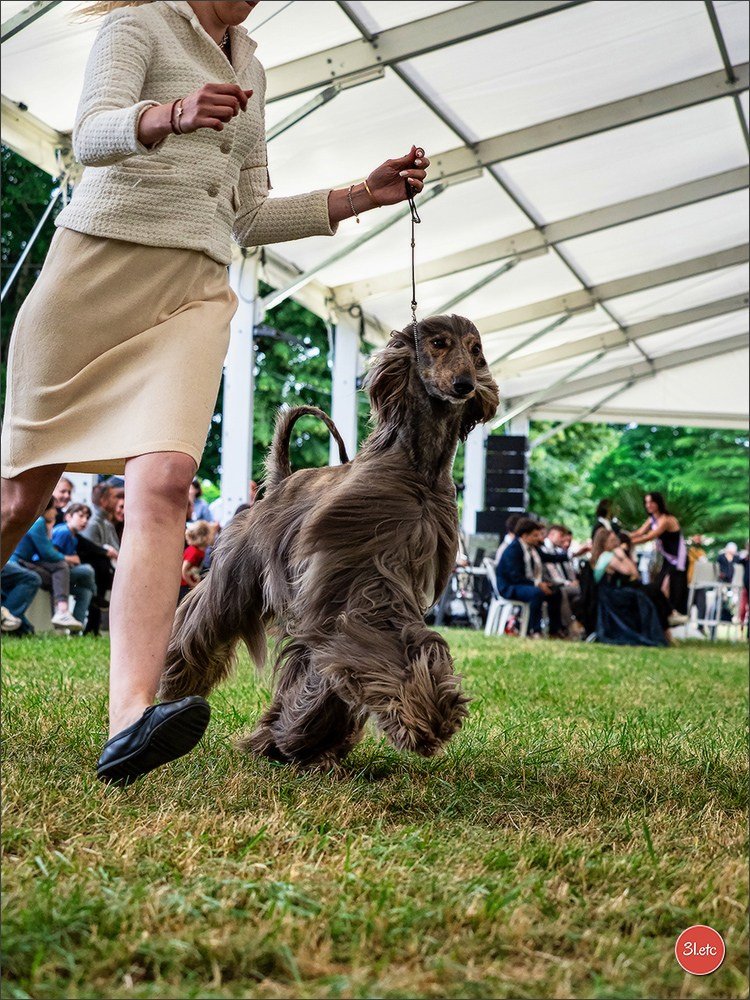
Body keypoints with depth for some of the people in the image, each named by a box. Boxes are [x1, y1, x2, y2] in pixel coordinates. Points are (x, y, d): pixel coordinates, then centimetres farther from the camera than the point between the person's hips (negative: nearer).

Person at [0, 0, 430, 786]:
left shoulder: (249, 71, 23)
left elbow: (249, 218, 23)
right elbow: (91, 133, -15)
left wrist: (361, 197, 14)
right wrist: (171, 115, -35)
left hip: (194, 289, 4)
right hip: (99, 263, -3)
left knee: (164, 484, -20)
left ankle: (130, 721, -34)